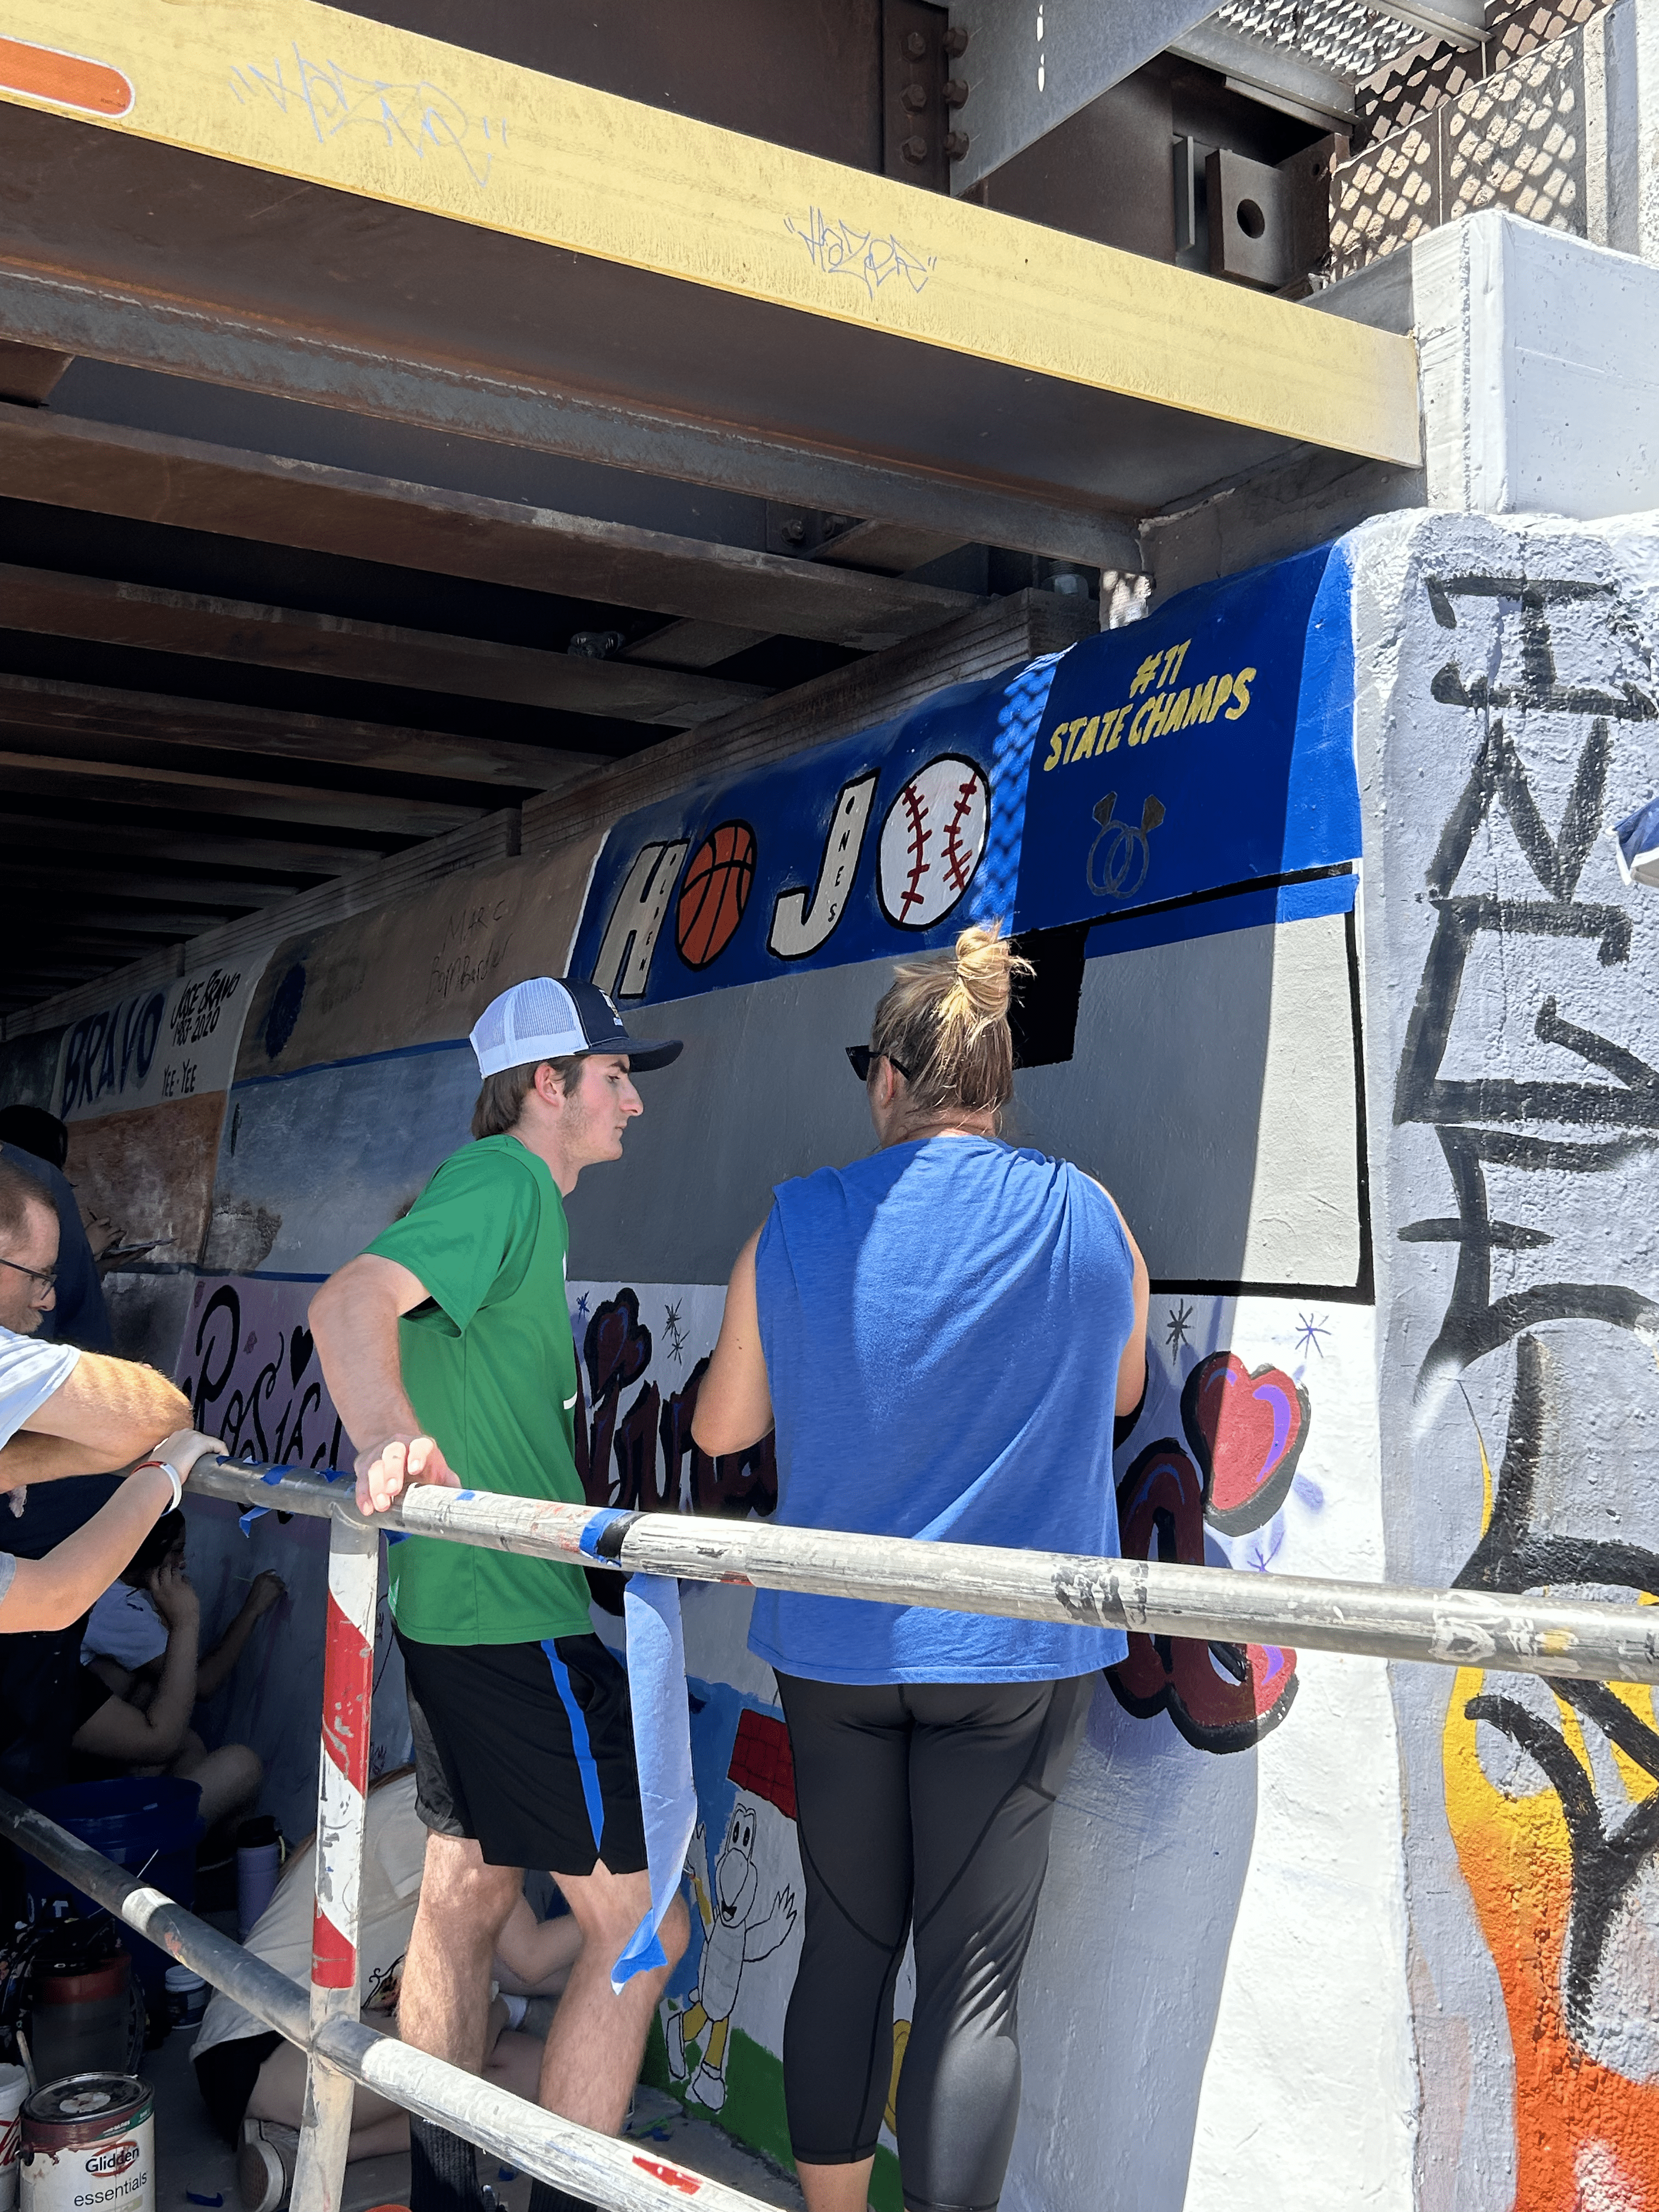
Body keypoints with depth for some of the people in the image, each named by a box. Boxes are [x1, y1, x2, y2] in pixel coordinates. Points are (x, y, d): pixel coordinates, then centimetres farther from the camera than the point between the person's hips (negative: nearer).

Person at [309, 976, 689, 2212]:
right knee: (639, 1926, -4)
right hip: (515, 1615, -11)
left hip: (458, 1608, 11)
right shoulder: (506, 1183, -14)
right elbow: (350, 1304, -30)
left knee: (467, 1897, 17)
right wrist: (390, 1441, -46)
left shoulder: (507, 1191, 17)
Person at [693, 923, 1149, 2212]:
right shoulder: (1088, 1220, -6)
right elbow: (1119, 1391, 11)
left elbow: (722, 1427, 4)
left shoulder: (799, 1226, -5)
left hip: (837, 1645, 2)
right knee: (974, 1982, 6)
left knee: (847, 1949, 17)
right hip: (1011, 1656, -1)